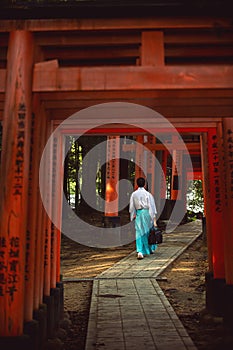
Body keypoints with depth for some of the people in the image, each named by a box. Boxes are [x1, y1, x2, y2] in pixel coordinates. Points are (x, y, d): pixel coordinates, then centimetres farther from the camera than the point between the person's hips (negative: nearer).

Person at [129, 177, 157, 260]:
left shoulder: (134, 194, -2)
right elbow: (152, 206, -9)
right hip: (147, 213, -1)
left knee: (139, 233, 2)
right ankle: (151, 249, 36)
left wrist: (133, 215, 19)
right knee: (149, 231, 19)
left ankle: (140, 251, -13)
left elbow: (132, 207, 5)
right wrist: (154, 219, -6)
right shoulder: (148, 194, -10)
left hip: (138, 214, 1)